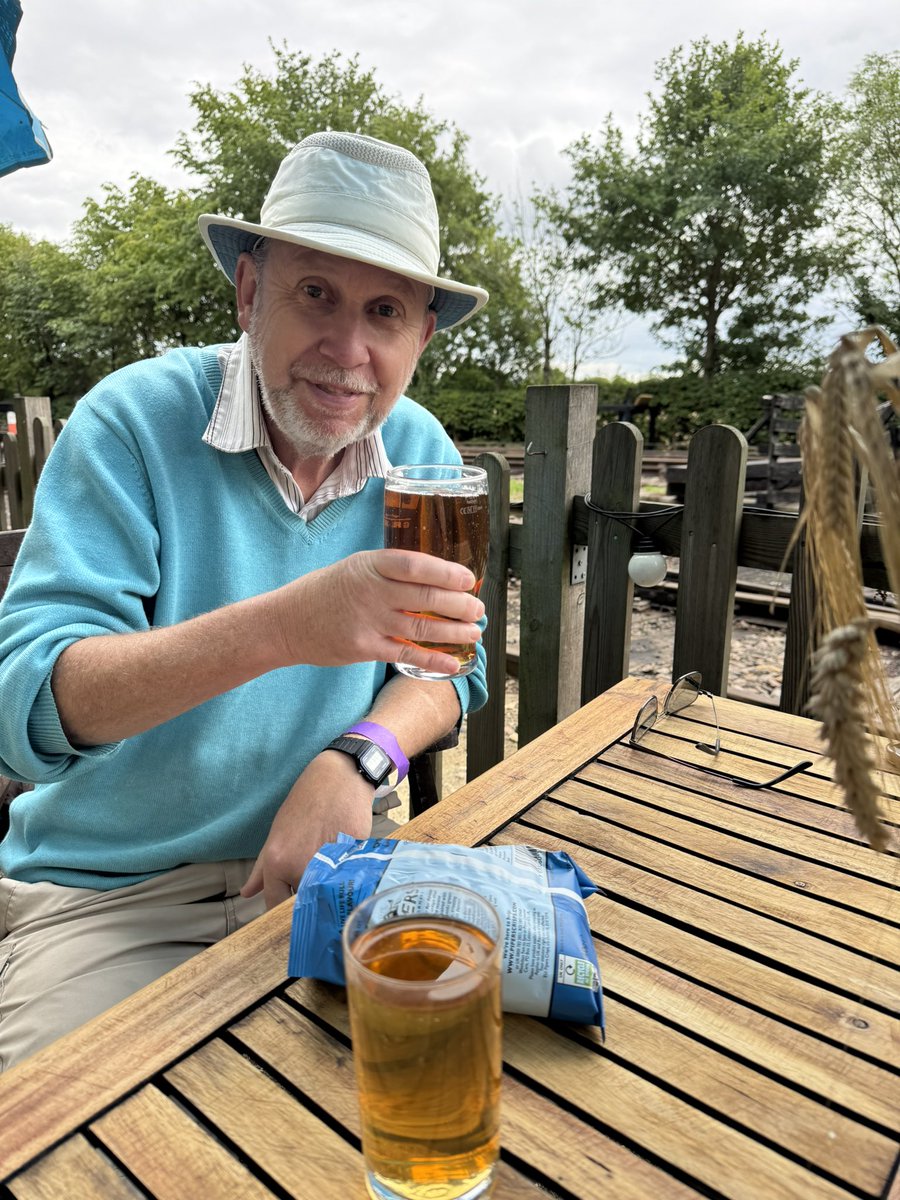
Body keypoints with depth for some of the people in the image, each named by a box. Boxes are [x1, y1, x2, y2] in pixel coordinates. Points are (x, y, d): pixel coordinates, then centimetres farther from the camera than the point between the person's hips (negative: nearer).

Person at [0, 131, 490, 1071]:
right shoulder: (134, 421, -14)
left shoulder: (419, 453, -1)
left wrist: (354, 760, -18)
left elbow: (446, 661, 3)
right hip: (108, 893, -2)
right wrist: (282, 626, -38)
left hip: (320, 864, 3)